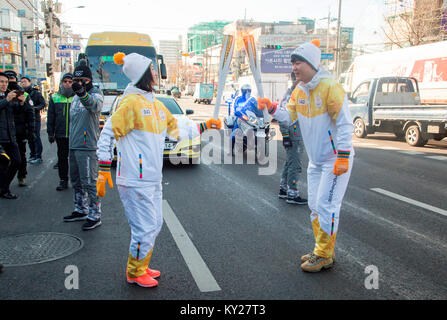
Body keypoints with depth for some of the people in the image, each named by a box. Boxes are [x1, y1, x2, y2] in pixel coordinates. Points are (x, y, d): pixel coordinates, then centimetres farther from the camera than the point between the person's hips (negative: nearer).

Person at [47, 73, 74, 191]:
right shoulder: (55, 97, 9)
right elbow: (50, 117, 12)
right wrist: (50, 133, 6)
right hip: (60, 135, 3)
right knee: (62, 158, 8)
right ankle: (63, 180, 18)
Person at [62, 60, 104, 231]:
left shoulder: (96, 94, -8)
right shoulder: (76, 97, 19)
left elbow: (94, 104, -34)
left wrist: (82, 92, -55)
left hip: (87, 147, -9)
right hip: (74, 146, 9)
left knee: (89, 182, -8)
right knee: (76, 181, 17)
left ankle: (95, 216, 0)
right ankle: (81, 210, 31)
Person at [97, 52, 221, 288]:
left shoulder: (156, 104, 13)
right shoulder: (131, 102, -14)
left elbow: (176, 130, 22)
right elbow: (107, 135, -15)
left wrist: (204, 126, 18)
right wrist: (103, 171, -18)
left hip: (152, 178, 9)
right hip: (135, 180, -9)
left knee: (155, 225, 17)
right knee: (145, 228, -2)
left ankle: (141, 266, 34)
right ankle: (134, 273, 18)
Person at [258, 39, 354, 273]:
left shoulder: (330, 87, -17)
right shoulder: (299, 91, 7)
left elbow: (345, 124, -19)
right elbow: (289, 117, 8)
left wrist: (343, 157, -23)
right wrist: (272, 109, -11)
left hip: (336, 159, -8)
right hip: (315, 160, 8)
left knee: (325, 205, -6)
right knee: (315, 206, 13)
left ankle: (324, 256, 8)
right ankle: (322, 250, 27)